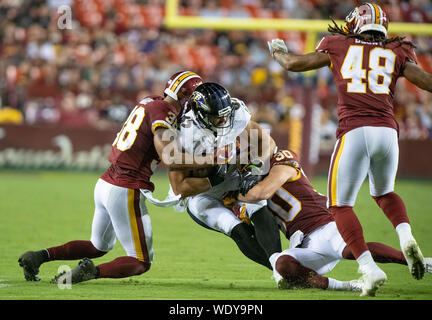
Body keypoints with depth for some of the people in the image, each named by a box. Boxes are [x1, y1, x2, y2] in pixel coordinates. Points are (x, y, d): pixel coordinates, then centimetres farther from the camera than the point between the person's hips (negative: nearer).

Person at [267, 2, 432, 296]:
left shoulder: (340, 47, 15)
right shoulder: (396, 54, 16)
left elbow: (294, 63, 20)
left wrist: (278, 51, 40)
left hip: (355, 133, -3)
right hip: (388, 131, 3)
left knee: (340, 205, 9)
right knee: (384, 193, 29)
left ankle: (370, 268, -10)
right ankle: (407, 237, 0)